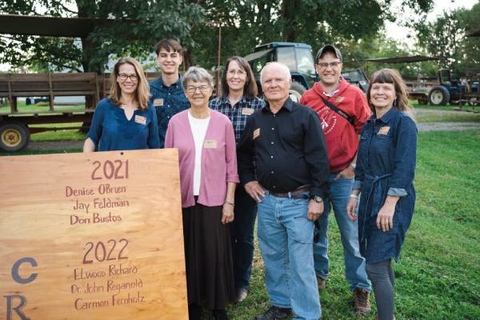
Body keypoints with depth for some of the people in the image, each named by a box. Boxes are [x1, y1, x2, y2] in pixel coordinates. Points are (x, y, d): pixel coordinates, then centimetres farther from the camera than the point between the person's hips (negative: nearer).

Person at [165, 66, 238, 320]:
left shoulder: (223, 122, -2)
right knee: (188, 254, 10)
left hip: (214, 200, -1)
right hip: (184, 199, 1)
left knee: (216, 253, 5)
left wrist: (229, 201, -3)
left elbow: (231, 165, 0)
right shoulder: (176, 122, 0)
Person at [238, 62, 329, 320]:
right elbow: (243, 153, 23)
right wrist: (247, 179, 11)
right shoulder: (255, 119, 8)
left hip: (298, 201, -5)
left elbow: (319, 159, -10)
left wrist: (317, 197, -13)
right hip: (266, 201, 5)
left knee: (300, 262, 2)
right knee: (273, 258, 16)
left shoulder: (306, 115, -6)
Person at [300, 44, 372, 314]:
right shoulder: (307, 98, 3)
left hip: (345, 176, -2)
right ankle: (319, 274, 35)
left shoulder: (355, 95, -2)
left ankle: (361, 287, 20)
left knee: (352, 234, 5)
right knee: (316, 230, 15)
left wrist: (355, 166, -8)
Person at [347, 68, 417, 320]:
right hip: (370, 198, 7)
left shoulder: (403, 122, -10)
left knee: (375, 266, -7)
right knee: (382, 262, 16)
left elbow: (405, 168, -17)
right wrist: (355, 196, 14)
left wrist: (390, 204, -20)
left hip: (392, 201, -7)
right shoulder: (369, 125, 11)